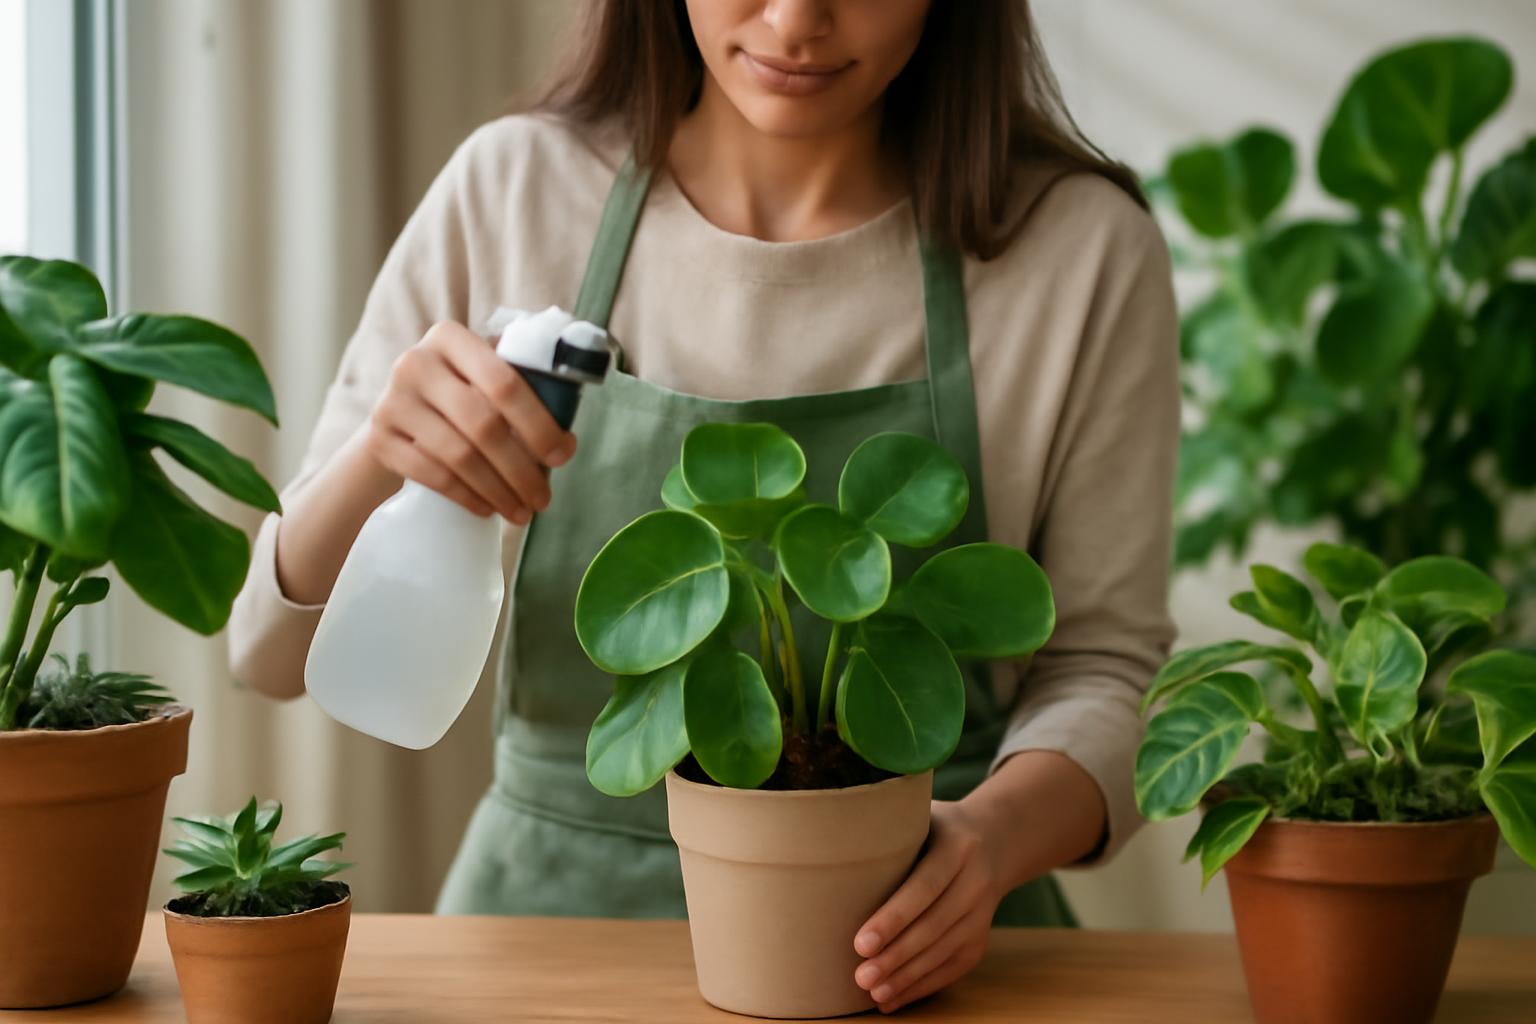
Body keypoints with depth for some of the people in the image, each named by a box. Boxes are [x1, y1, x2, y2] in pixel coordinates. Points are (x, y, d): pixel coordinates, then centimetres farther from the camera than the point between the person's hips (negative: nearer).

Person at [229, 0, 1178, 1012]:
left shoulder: (1085, 247, -5)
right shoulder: (510, 190, -2)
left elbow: (1100, 663, 1)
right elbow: (280, 649, 1)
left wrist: (994, 835, -20)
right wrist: (377, 460, -21)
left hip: (908, 940, -2)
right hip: (554, 911, 2)